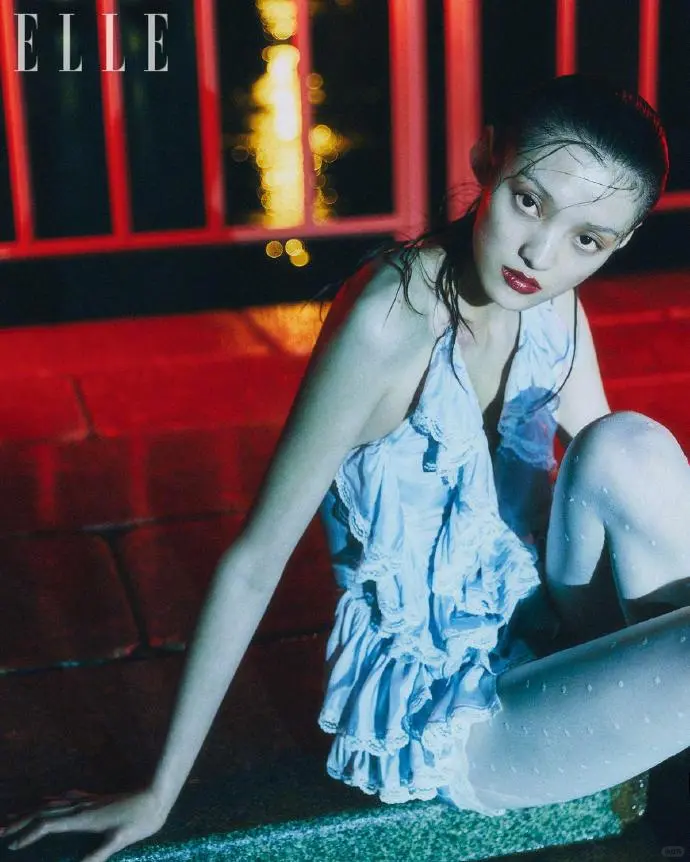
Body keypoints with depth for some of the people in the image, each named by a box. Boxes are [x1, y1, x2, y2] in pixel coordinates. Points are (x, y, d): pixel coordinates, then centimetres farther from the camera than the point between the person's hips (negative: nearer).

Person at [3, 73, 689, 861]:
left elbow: (623, 480, 10)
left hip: (536, 636, 6)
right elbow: (255, 558, -19)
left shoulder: (551, 301, -3)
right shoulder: (394, 318, -24)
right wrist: (159, 793, -13)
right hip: (445, 715, -6)